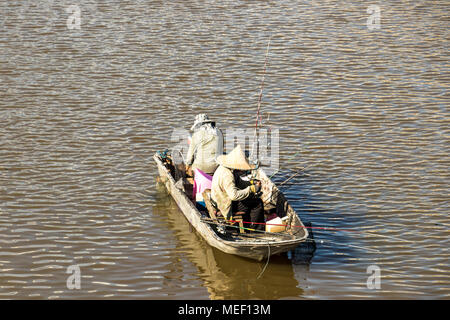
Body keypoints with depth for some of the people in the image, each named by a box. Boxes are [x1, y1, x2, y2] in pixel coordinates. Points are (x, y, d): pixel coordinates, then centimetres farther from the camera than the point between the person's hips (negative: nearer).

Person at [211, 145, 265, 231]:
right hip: (226, 205, -10)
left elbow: (239, 183, 14)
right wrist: (250, 189, -29)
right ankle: (254, 230, 6)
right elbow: (234, 195, -38)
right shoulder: (227, 176, -30)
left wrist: (251, 183, -3)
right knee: (258, 203, -10)